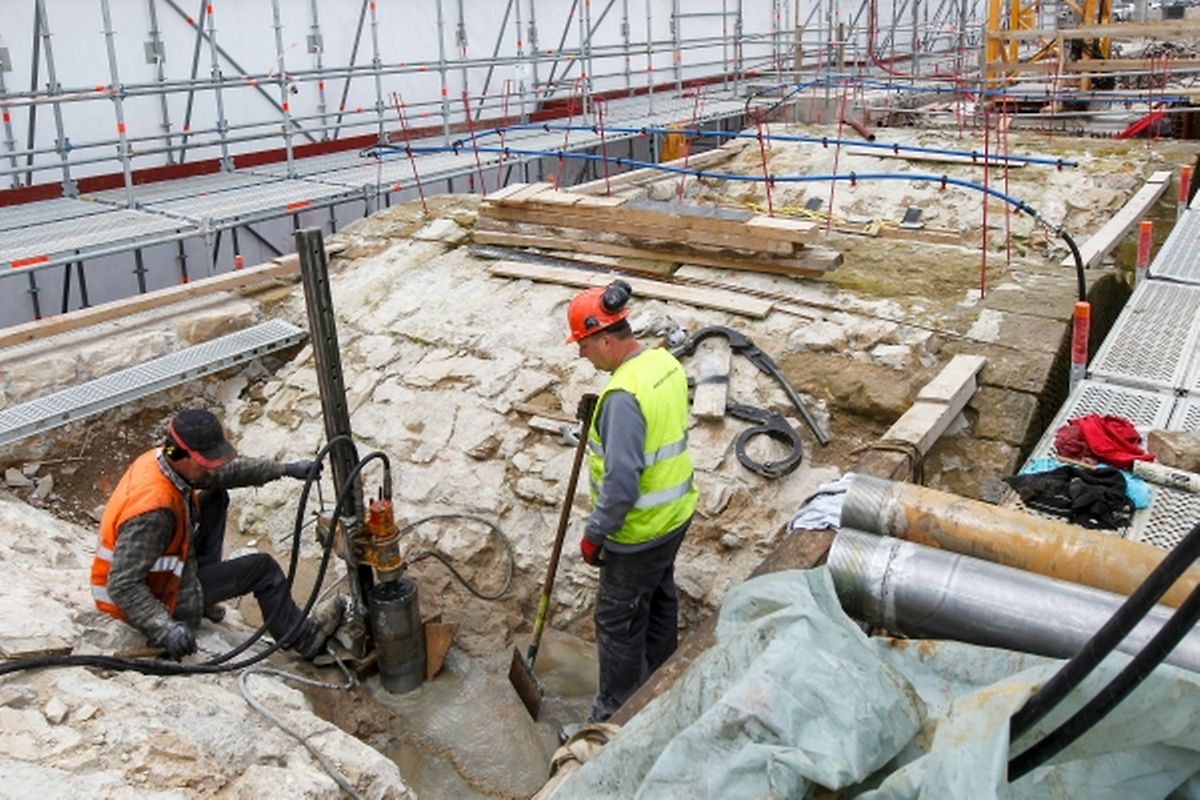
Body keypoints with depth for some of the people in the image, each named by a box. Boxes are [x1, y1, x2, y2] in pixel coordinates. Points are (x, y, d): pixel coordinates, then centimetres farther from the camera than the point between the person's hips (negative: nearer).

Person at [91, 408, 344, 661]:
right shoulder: (154, 510, -37)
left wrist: (286, 469, 0)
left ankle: (203, 596, 15)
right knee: (263, 569, -3)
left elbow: (227, 471, 5)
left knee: (216, 498, 13)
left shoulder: (161, 459, -10)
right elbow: (123, 587, -36)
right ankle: (303, 637, 16)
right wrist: (167, 629, -43)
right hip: (156, 600, -9)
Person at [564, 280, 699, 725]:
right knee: (659, 597, 26)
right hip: (675, 512, 9)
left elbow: (620, 482, -30)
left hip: (640, 531, -9)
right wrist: (600, 417, 5)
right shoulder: (665, 361, -2)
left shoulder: (624, 395, -31)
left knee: (619, 621, 8)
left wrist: (595, 533, -18)